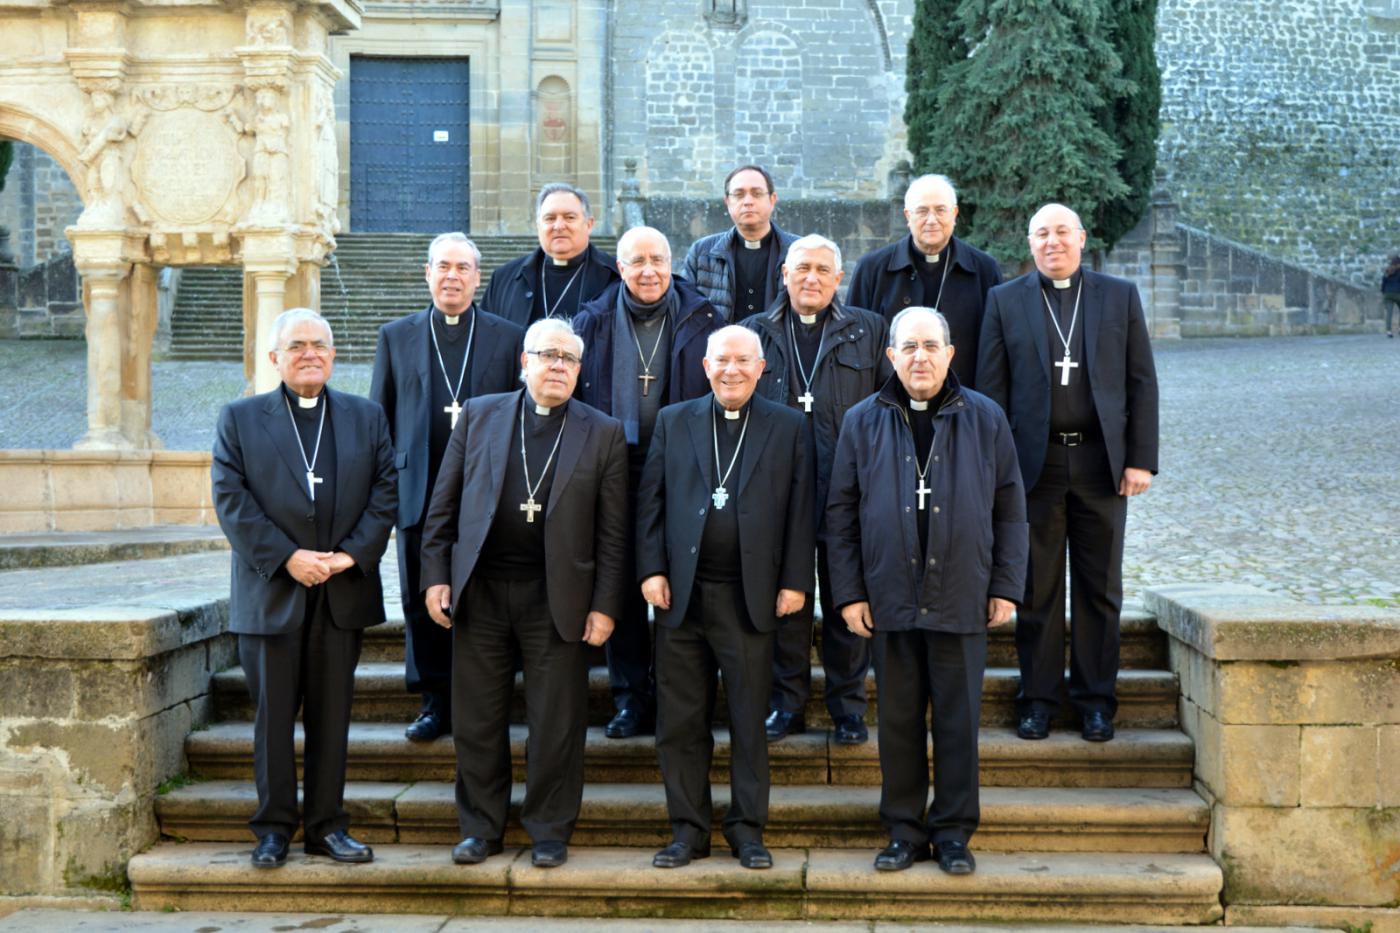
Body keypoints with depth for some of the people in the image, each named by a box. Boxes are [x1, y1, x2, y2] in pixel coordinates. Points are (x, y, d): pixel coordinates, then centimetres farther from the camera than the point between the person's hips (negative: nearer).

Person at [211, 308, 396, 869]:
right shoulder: (239, 419, 5)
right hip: (271, 592, -2)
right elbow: (231, 500, -4)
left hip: (343, 592, 2)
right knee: (273, 715, 3)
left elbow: (385, 494, 4)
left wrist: (353, 554, -10)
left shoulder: (367, 418, 11)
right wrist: (286, 558, -14)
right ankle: (274, 827, 13)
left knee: (332, 715, 7)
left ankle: (326, 824, 16)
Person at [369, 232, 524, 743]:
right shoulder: (396, 336, 11)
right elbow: (380, 418, 12)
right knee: (421, 601, 4)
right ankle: (436, 701, 13)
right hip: (419, 490, 2)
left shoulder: (509, 337, 7)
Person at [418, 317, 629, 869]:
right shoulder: (479, 416, 8)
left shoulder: (603, 434, 4)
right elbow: (443, 504, 8)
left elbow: (613, 530, 1)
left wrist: (605, 605, -4)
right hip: (480, 591, 1)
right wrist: (435, 576, 0)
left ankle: (549, 832, 16)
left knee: (556, 724, 3)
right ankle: (480, 827, 20)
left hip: (557, 598, -1)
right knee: (476, 720, 7)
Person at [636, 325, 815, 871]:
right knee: (680, 722, 5)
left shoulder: (787, 427, 6)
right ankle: (688, 828, 15)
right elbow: (650, 500, 7)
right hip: (682, 595, 2)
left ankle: (747, 829, 15)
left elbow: (800, 509, 3)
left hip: (752, 597, -1)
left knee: (749, 720, 5)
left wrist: (795, 581, -3)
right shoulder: (673, 422, 10)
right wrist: (651, 570, -3)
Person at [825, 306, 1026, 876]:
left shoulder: (984, 420, 5)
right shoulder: (863, 423, 6)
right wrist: (848, 592, 0)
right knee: (898, 719, 7)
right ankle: (903, 831, 17)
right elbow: (841, 513, 6)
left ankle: (953, 833, 15)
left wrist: (1006, 587, 1)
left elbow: (1009, 509, 7)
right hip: (890, 599, 1)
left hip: (961, 600, -1)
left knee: (958, 720, 4)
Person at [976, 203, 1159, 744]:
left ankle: (1095, 700, 15)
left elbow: (1141, 382, 5)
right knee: (1037, 589, 4)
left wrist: (1141, 458, -3)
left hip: (1101, 462, 1)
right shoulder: (1006, 301, 7)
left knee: (1099, 588, 5)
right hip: (1035, 461, 0)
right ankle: (1038, 699, 13)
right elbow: (991, 388, 4)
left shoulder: (1120, 296, 8)